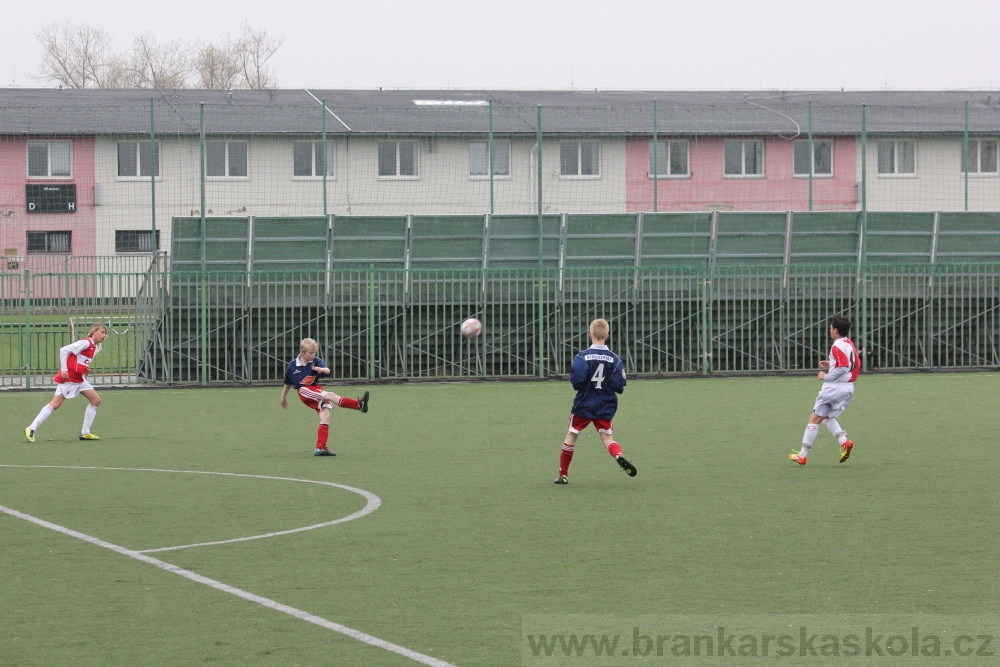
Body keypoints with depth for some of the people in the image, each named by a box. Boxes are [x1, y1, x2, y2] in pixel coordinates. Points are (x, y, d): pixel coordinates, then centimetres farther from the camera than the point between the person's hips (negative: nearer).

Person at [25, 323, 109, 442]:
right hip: (68, 377, -9)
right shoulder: (86, 343, -16)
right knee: (56, 403, -11)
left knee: (96, 400, 5)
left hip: (79, 379, 9)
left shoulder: (96, 347, 11)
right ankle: (31, 429, -8)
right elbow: (64, 350, -20)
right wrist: (64, 369, -21)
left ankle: (85, 432, 9)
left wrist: (85, 369, 2)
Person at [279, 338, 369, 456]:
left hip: (317, 389, 4)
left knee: (325, 415, -13)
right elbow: (288, 383, 17)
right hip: (304, 391, -4)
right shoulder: (292, 366, 1)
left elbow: (327, 370, -18)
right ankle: (359, 405, -37)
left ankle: (320, 448, -12)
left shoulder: (316, 361, 2)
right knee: (330, 395, -26)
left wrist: (322, 369, -41)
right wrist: (283, 397, 27)